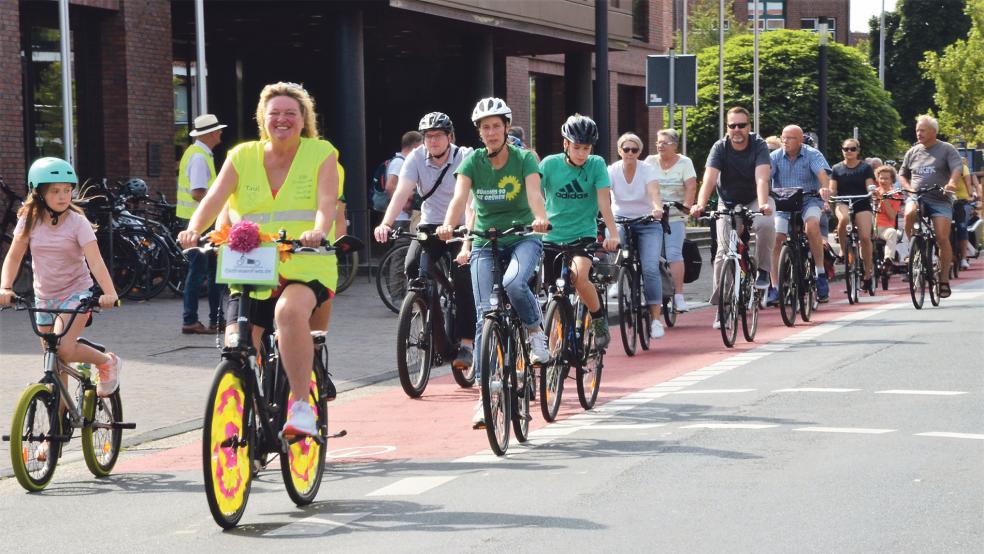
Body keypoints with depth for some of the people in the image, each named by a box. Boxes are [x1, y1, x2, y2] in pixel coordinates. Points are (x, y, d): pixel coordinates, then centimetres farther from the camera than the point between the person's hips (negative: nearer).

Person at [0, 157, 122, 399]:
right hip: (44, 297, 4)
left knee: (63, 349, -24)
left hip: (76, 293, -4)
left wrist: (110, 293, -36)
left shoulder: (77, 222, -13)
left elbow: (95, 261, -21)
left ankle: (107, 361, 1)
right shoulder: (29, 221, -4)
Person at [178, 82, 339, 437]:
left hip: (306, 267, -3)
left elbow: (326, 203, -12)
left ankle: (301, 406, -26)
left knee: (290, 311, -35)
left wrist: (318, 231, -35)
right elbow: (215, 197, -5)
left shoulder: (321, 154, 3)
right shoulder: (242, 157, 9)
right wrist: (194, 229, -25)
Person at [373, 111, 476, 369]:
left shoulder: (465, 157, -15)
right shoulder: (416, 158, -6)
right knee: (413, 266, -22)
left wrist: (467, 242, -39)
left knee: (463, 275, -21)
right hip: (430, 225, 3)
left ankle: (466, 343, -14)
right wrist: (385, 224, -37)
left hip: (461, 227, -3)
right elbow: (402, 192, -19)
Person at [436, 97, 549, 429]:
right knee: (485, 314, -9)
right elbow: (460, 197, -18)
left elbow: (534, 193, -22)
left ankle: (536, 330, -2)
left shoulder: (524, 159, -6)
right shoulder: (472, 162, -2)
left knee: (514, 283, -34)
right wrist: (448, 225, -39)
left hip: (522, 237, -2)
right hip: (485, 241, 2)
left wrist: (540, 218, -45)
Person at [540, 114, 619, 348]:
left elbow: (604, 202, -12)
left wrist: (613, 235, -23)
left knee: (579, 276, -30)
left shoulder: (596, 164, -6)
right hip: (552, 237, 2)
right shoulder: (550, 164, -5)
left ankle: (600, 321, -6)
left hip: (583, 234, -2)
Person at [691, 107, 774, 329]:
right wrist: (700, 204, -47)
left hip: (754, 200, -1)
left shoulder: (759, 146, -18)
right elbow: (709, 178, -29)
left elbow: (761, 178, -33)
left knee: (766, 224, -34)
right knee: (723, 251, -10)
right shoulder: (720, 148, -16)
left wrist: (763, 204, -51)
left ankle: (762, 271, -12)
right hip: (728, 203, 1)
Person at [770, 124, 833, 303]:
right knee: (774, 239, -14)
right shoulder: (775, 157, -2)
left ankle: (820, 273, -20)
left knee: (812, 225, -32)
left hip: (809, 201, -2)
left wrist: (825, 188, -45)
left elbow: (822, 174, -23)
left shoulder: (812, 154, -6)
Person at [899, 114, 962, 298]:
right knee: (909, 214, -33)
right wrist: (908, 187, 4)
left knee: (942, 238, -11)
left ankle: (944, 280, -1)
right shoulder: (912, 152, 14)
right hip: (916, 197, 2)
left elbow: (957, 167, -11)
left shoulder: (947, 150, 2)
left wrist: (952, 182, -31)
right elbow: (902, 174, 25)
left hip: (940, 200, -2)